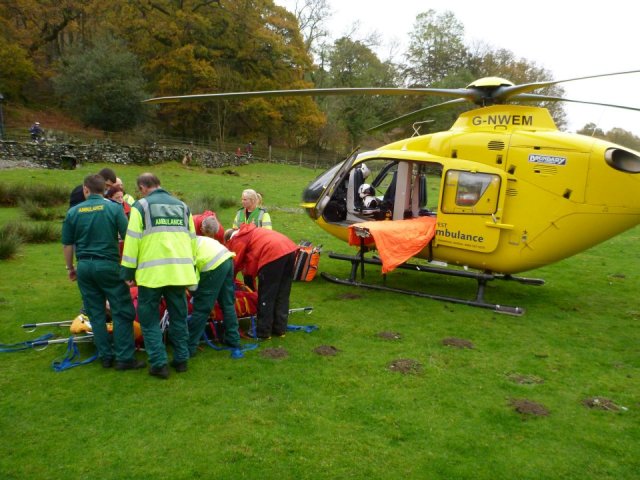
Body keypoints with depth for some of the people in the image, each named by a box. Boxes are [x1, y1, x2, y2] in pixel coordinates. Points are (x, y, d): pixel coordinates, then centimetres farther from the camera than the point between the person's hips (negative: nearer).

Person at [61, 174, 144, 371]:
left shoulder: (73, 212, 3)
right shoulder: (114, 208, -5)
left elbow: (67, 244, 7)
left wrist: (71, 268, 20)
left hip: (85, 266, 4)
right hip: (108, 265, -3)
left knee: (96, 313, 12)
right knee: (122, 312, 3)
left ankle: (105, 356, 18)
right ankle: (124, 358, 2)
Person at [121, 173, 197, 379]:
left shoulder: (141, 205, 1)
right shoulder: (182, 206, 16)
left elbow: (132, 241, -4)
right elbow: (192, 239, 16)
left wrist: (128, 273, 1)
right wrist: (189, 267, 23)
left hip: (152, 272, -4)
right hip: (180, 271, 5)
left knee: (150, 320, 8)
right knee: (179, 317, 16)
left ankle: (159, 364, 5)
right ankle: (181, 359, 21)